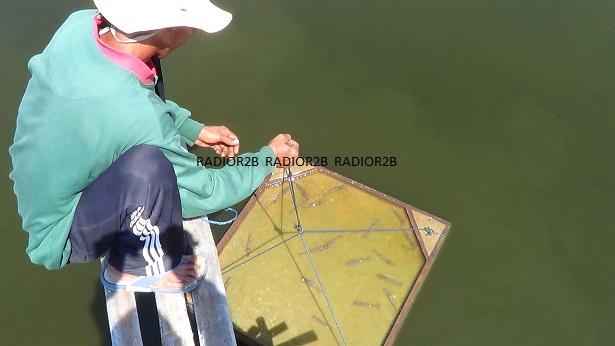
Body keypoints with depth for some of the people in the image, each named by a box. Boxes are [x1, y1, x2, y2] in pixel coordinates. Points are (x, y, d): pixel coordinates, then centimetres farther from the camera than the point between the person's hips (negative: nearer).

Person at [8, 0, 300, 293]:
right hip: (62, 235, -8)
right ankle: (140, 266, -4)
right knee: (148, 163, -33)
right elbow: (204, 194, -19)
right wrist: (269, 157, -5)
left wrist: (195, 131, 2)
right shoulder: (133, 116, -35)